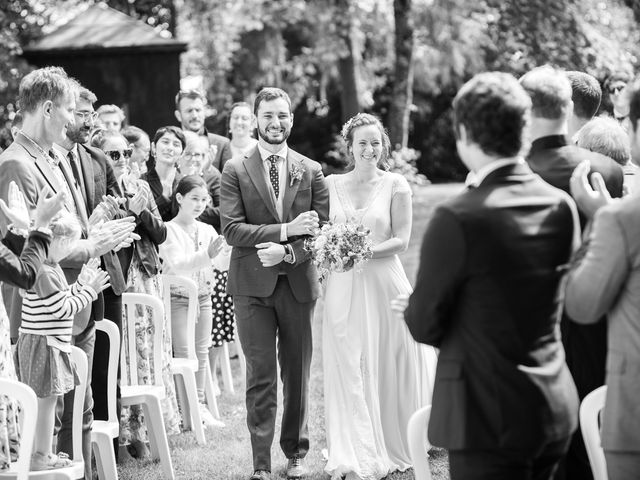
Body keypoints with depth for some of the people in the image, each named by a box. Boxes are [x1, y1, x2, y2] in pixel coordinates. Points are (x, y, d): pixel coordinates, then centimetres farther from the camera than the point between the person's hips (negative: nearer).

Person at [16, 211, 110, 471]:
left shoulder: (52, 268, 11)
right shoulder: (43, 273, -21)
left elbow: (63, 301, 19)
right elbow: (62, 309, -20)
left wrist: (81, 282, 14)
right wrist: (90, 290, -14)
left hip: (51, 344, 10)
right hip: (42, 344, -10)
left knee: (43, 400, 15)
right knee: (47, 399, -4)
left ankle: (40, 451, 22)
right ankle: (41, 457, 2)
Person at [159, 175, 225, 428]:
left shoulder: (207, 231, 9)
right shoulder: (169, 230, -8)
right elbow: (176, 263, -21)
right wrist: (206, 256, -34)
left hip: (203, 295, 5)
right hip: (177, 297, -5)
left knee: (202, 351, 8)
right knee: (184, 353, -6)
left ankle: (200, 404, 16)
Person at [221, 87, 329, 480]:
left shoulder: (311, 171, 8)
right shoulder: (236, 170, 2)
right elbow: (232, 229, -7)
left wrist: (287, 252, -14)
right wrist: (286, 229, -15)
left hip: (299, 282, 2)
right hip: (253, 285, -2)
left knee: (298, 374, 9)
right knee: (261, 376, -2)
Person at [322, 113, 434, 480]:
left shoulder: (395, 185, 0)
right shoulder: (332, 184, 7)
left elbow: (401, 240, -4)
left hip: (384, 284, -2)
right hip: (343, 288, 2)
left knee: (387, 369, 6)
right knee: (349, 371, 1)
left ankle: (394, 447, 21)